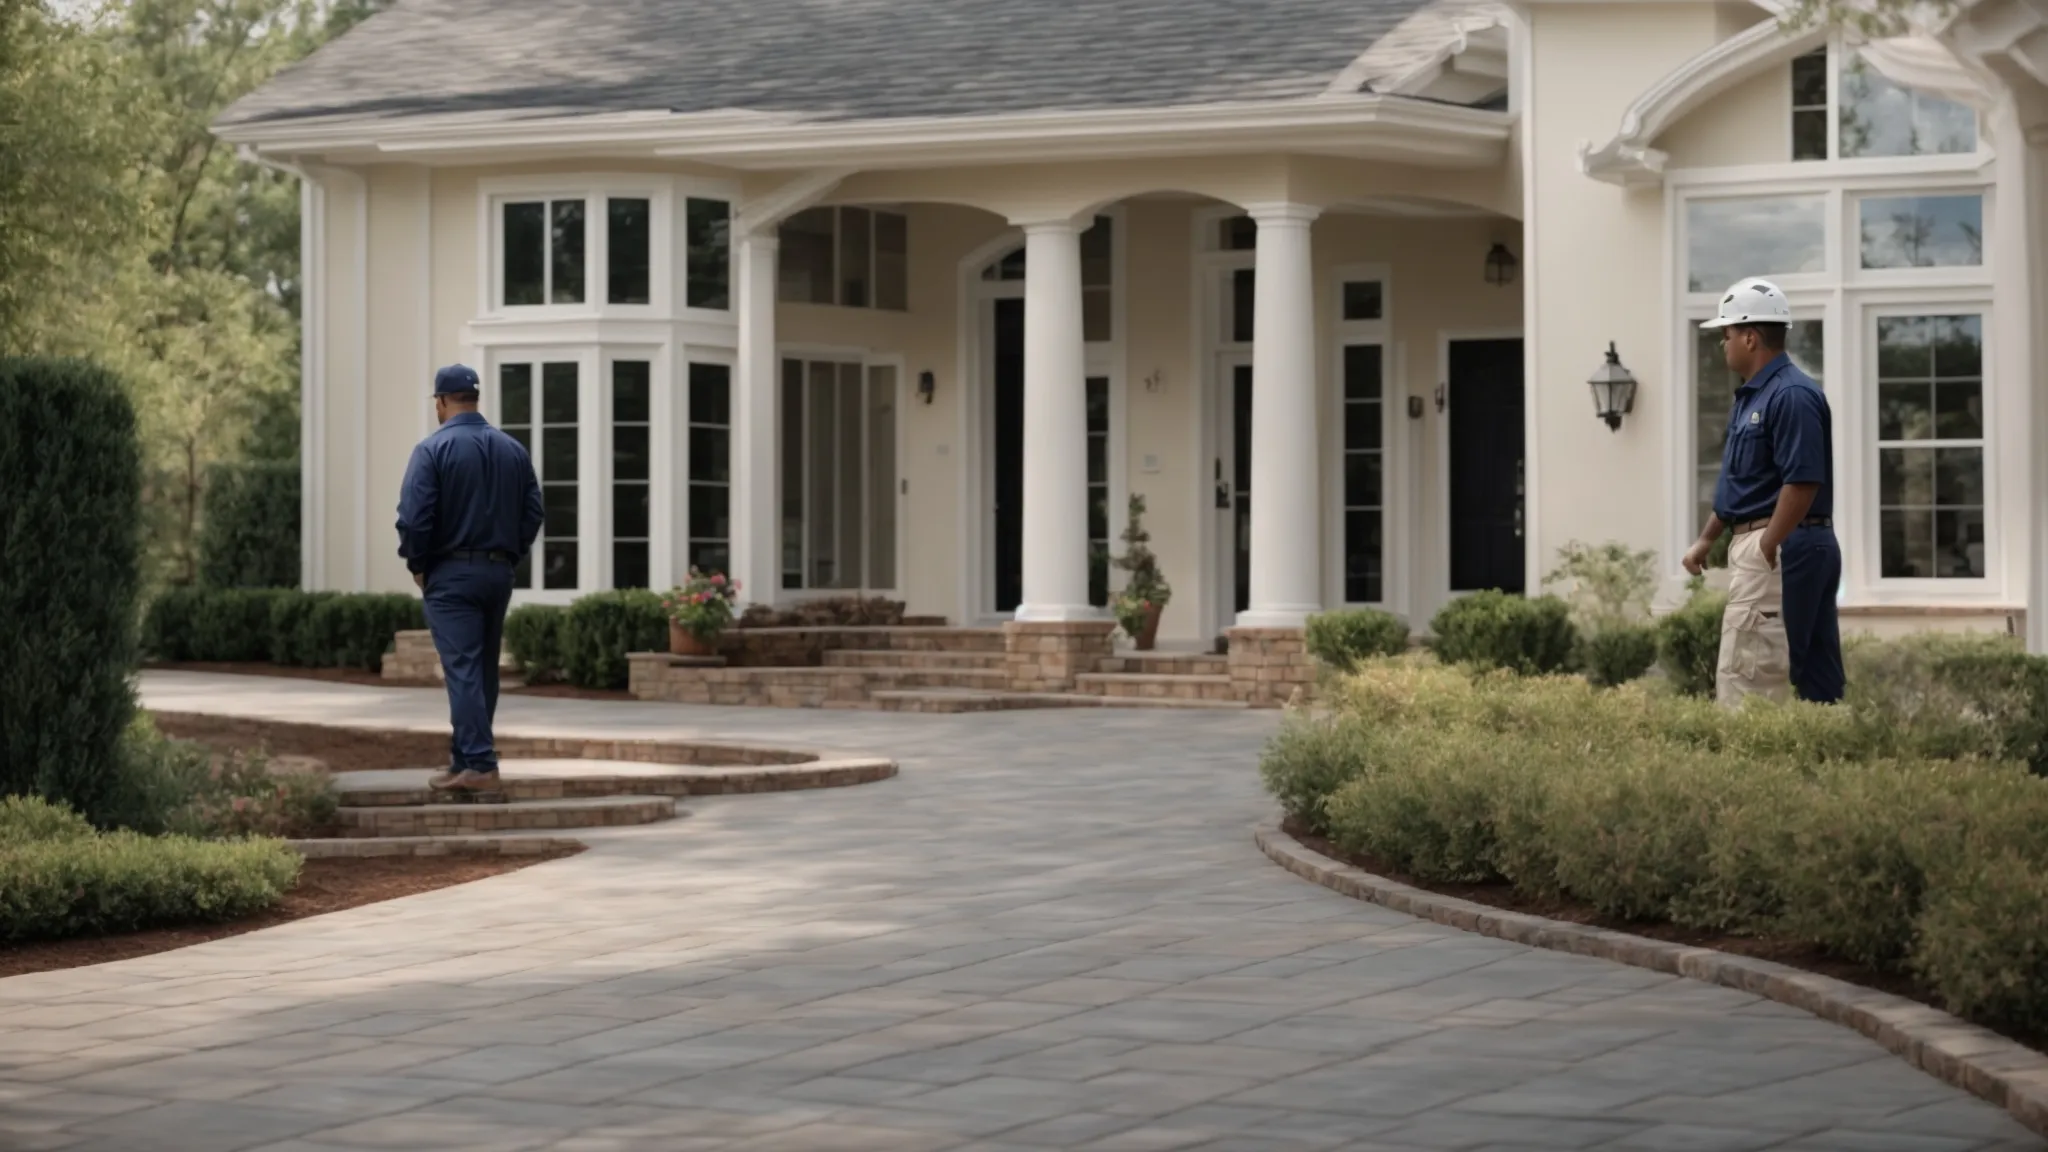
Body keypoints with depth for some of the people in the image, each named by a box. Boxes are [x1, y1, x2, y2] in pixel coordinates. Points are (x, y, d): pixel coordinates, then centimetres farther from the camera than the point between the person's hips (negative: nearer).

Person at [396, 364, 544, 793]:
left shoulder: (433, 449, -9)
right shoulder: (514, 450, 7)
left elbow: (413, 517, -15)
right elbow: (533, 512, 6)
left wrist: (417, 565, -1)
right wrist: (509, 557, 14)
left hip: (451, 574, -5)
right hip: (498, 573, 5)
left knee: (463, 670, -8)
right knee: (484, 670, 13)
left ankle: (479, 765, -15)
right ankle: (466, 758, 19)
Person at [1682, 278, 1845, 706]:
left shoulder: (1791, 395, -16)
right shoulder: (1751, 396, 17)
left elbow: (1803, 483, -22)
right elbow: (1738, 486, 25)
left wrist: (1765, 552, -20)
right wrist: (1706, 540, 23)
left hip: (1780, 548, -10)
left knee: (1743, 678, -11)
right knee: (1816, 679, 9)